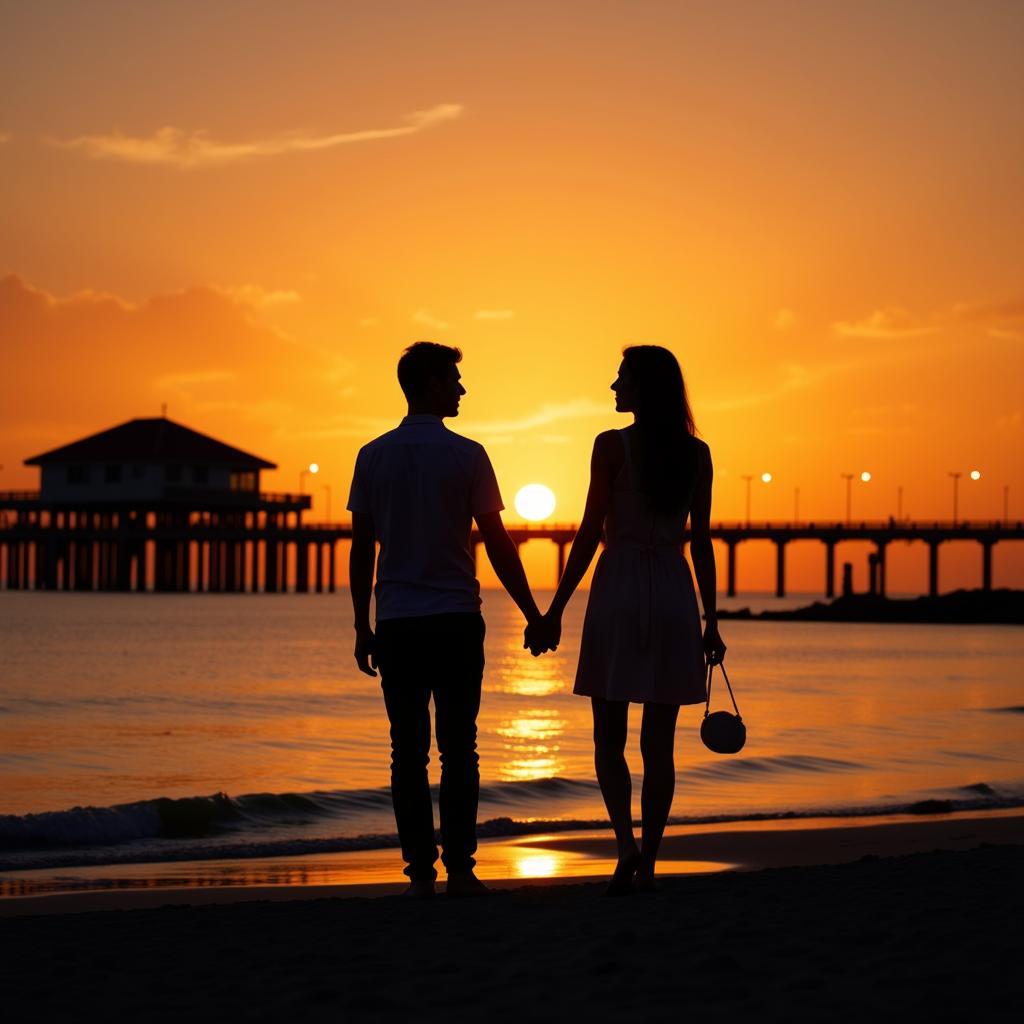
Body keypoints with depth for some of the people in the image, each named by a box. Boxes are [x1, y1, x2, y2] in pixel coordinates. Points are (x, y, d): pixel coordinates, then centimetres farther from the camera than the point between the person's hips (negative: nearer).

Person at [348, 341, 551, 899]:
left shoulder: (374, 456, 5)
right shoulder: (466, 455, -3)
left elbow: (361, 548, 5)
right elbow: (498, 545, -3)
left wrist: (363, 628, 11)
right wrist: (533, 616, 4)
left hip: (396, 622, 2)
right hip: (456, 621, -2)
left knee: (408, 753, 3)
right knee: (457, 749, 1)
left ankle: (421, 872, 1)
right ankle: (458, 868, -2)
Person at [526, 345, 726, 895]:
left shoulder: (612, 445, -6)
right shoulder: (697, 454, 6)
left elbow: (590, 534, -8)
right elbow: (701, 543, 6)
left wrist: (554, 611, -4)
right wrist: (710, 621, 12)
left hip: (618, 592, -3)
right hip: (675, 596, 3)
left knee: (609, 738, 5)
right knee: (658, 742, 7)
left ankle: (627, 842, -14)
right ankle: (646, 862, 8)